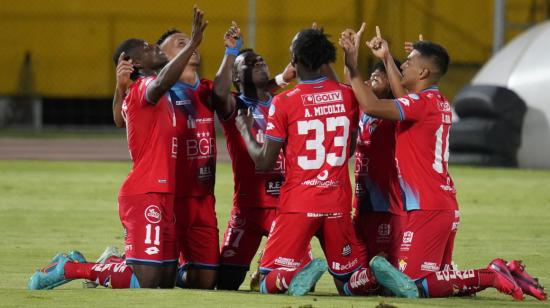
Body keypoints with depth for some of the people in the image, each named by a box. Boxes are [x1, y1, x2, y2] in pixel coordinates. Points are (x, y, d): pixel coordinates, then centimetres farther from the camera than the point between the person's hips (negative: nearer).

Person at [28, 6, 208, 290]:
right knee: (146, 281, -13)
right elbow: (160, 84, -34)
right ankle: (70, 268, 3)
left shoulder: (158, 96, 19)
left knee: (166, 280, 10)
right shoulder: (142, 88, -11)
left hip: (163, 195, 10)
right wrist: (192, 44, -38)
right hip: (144, 195, -10)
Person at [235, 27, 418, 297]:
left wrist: (245, 131, 12)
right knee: (350, 283, 15)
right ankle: (377, 273, -19)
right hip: (338, 203, 4)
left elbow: (264, 162, -5)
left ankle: (299, 274, -30)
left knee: (269, 283, 3)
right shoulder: (346, 96, 4)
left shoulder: (284, 102, -8)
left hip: (298, 204, -4)